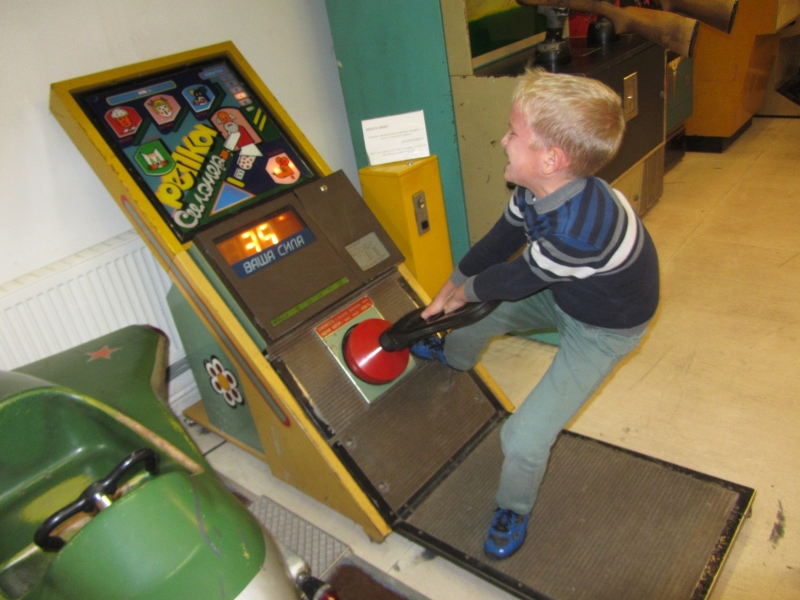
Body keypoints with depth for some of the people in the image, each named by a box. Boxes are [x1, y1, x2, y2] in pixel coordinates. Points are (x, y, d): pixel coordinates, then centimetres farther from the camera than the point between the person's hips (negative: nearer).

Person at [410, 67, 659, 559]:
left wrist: (465, 291, -7)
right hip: (563, 293, 8)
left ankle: (514, 510, 24)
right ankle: (455, 355, 60)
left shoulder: (578, 229, -44)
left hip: (602, 329, -8)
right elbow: (502, 239, -3)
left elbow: (518, 278, -27)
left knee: (524, 439, -10)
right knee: (483, 309, 24)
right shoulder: (540, 187, -19)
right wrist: (450, 290, 2)